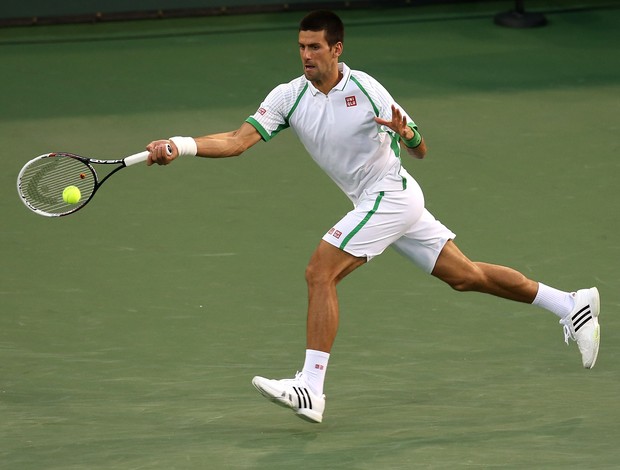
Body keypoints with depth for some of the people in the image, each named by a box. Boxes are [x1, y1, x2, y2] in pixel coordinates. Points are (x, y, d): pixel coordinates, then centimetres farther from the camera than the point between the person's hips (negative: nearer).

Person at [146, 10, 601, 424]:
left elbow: (420, 150, -8)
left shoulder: (366, 89, -15)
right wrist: (181, 146, -22)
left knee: (320, 272, -18)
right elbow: (239, 140, -9)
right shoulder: (288, 97, -1)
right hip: (374, 204, 7)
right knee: (465, 275, 12)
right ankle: (571, 304, 23)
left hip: (391, 194, -7)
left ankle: (311, 389, -20)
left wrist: (404, 132, -31)